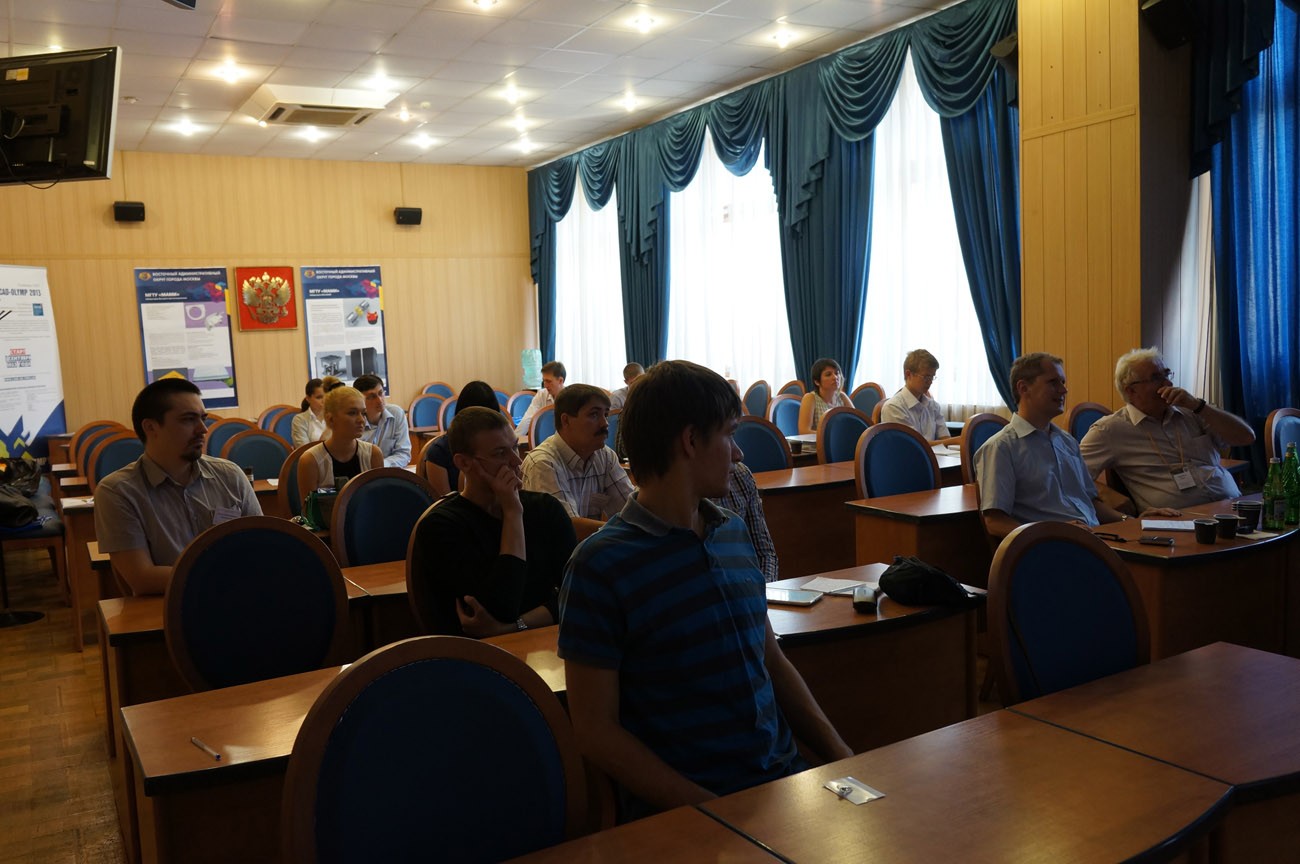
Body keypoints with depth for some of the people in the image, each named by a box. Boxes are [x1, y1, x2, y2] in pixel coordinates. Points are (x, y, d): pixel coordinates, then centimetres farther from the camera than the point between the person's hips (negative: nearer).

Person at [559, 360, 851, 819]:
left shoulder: (735, 532, 11)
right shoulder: (599, 565, -11)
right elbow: (596, 729, -10)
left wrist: (842, 757, 5)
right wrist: (713, 811, -16)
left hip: (784, 775, 7)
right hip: (682, 806, -6)